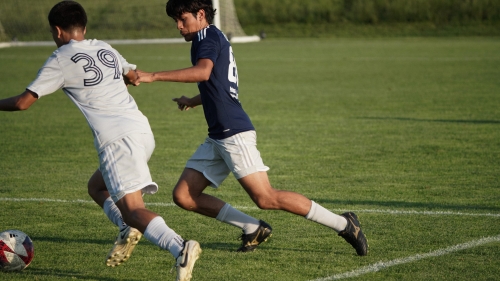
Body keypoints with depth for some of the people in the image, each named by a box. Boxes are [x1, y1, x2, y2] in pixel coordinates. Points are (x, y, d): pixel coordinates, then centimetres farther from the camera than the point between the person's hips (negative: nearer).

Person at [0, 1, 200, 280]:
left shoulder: (61, 60, 1)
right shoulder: (105, 48, 20)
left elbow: (23, 102, 2)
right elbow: (133, 76, 38)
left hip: (117, 139, -7)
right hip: (143, 130, 7)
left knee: (133, 209, -12)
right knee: (97, 186, 27)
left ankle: (180, 248, -35)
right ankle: (128, 228, 2)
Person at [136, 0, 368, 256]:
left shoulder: (208, 35, -7)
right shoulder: (214, 39, 22)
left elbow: (202, 72, -29)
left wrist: (153, 76, -31)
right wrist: (192, 101, 47)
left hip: (234, 134, -10)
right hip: (217, 138, 10)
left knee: (266, 198, -16)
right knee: (183, 196, 3)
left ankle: (344, 224, -6)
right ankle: (253, 229, 6)